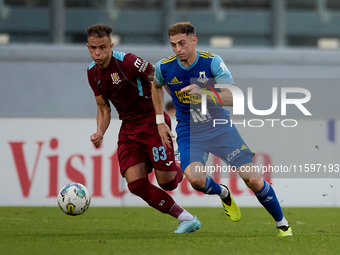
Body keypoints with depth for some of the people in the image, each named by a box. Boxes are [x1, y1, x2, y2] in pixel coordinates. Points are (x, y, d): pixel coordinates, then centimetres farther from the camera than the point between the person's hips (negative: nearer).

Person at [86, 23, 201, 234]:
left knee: (167, 182, -7)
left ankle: (182, 169, 31)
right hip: (128, 129, 6)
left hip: (152, 122, -6)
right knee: (136, 183, -11)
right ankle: (186, 218, -1)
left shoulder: (127, 62, -19)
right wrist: (100, 133, -2)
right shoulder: (93, 73, 4)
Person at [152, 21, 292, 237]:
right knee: (195, 178, -29)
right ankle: (223, 194, 7)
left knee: (254, 180, -10)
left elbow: (232, 98, -24)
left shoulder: (212, 61, -16)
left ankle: (282, 224, 13)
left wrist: (203, 92, -40)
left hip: (220, 127, -1)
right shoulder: (164, 67, -7)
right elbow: (157, 86, 18)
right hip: (189, 133, 1)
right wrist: (160, 121, 15)